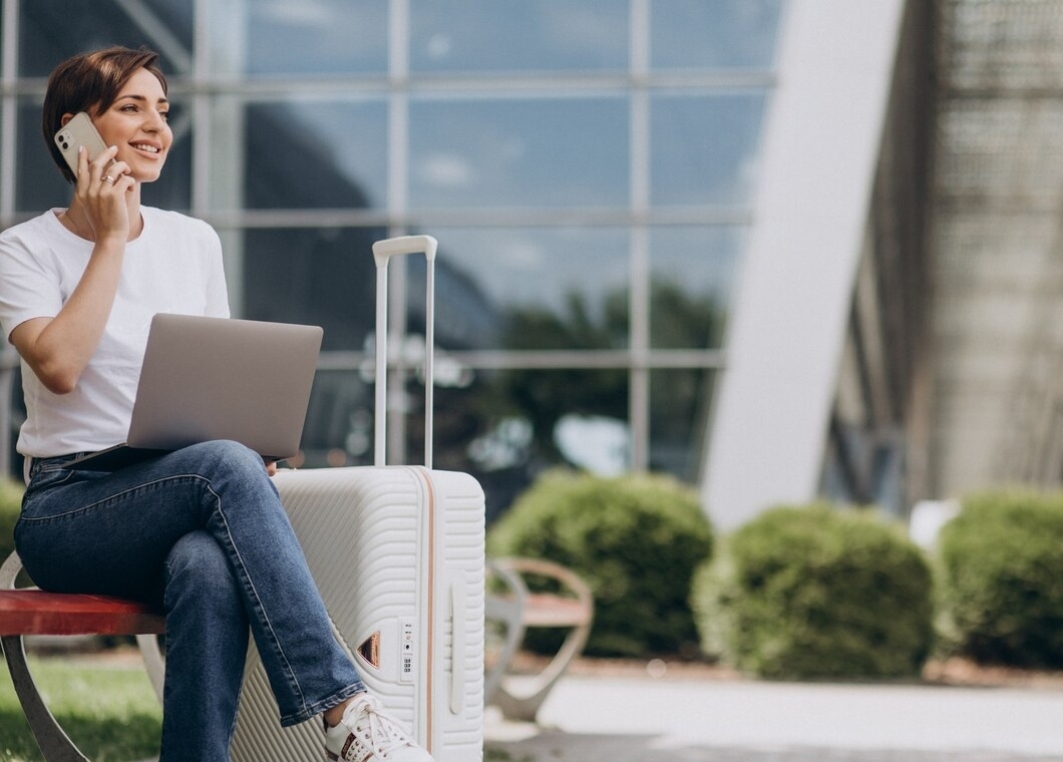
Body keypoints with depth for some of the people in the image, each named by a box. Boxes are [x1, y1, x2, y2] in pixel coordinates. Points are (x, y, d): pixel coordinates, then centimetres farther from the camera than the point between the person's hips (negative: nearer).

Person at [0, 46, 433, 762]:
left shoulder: (195, 241, 16)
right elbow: (59, 365, -16)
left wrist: (254, 438, -6)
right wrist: (111, 239, -8)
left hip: (184, 501, 3)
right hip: (68, 506, -3)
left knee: (207, 568, -36)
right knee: (226, 467, -35)